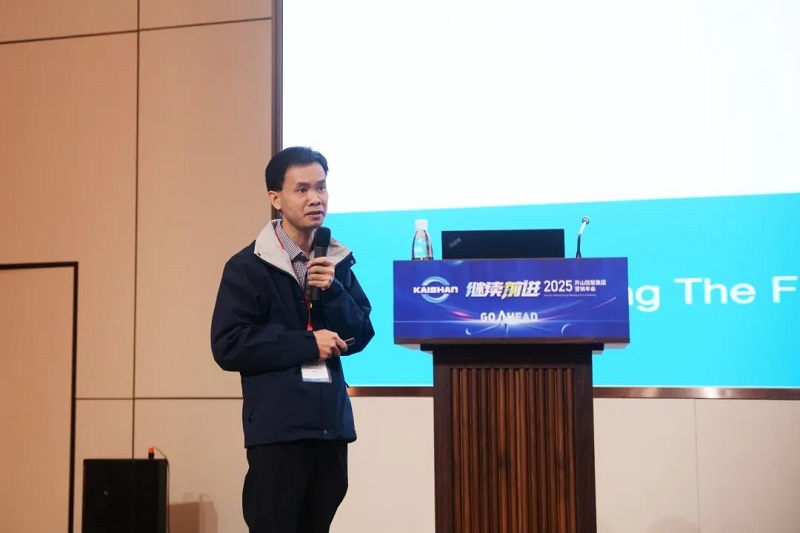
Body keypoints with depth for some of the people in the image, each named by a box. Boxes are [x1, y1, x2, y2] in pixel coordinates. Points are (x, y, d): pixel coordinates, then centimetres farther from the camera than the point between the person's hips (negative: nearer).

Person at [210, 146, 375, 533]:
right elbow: (228, 346, -12)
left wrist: (332, 290, -10)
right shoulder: (248, 266, -5)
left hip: (331, 423, 5)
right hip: (278, 428, -5)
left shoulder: (337, 261, 11)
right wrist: (307, 344, -14)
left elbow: (360, 336, 7)